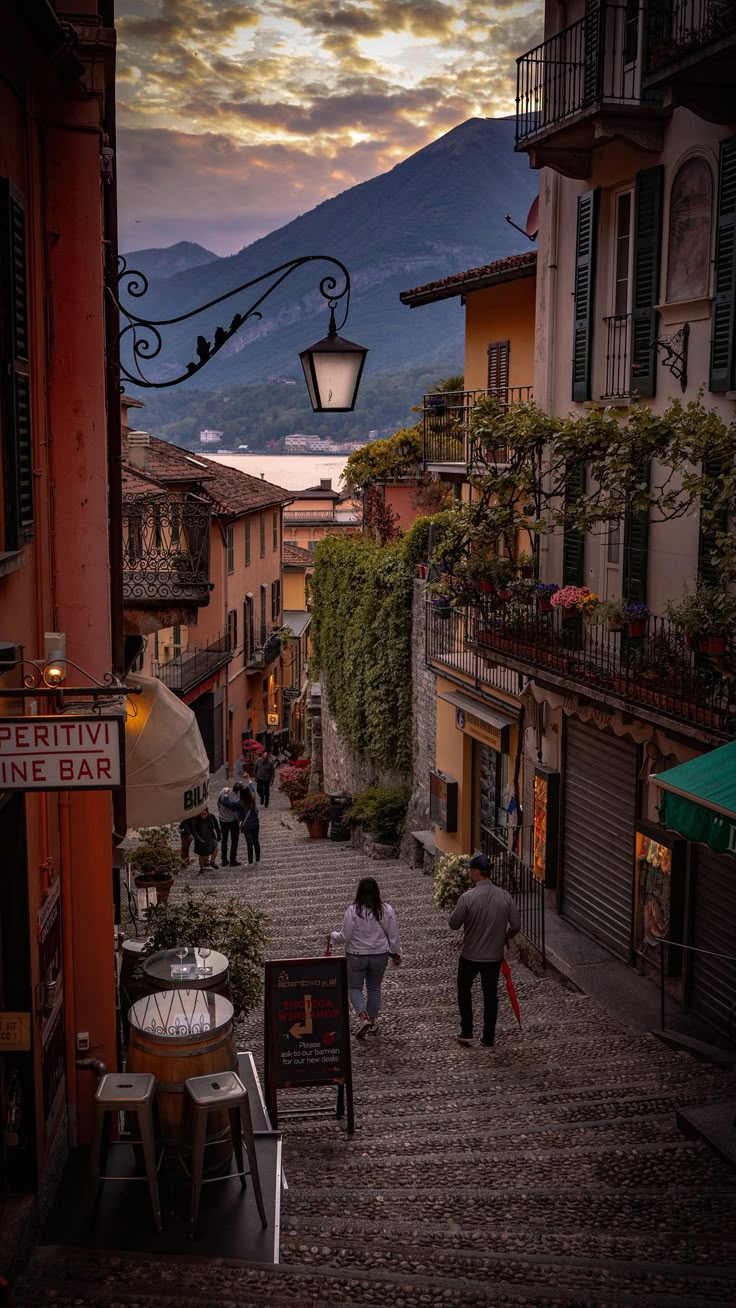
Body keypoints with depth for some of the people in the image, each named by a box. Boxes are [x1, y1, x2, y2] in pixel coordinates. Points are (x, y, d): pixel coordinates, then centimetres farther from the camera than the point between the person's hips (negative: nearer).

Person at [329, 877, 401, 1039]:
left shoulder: (352, 910, -16)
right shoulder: (386, 909, -6)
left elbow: (345, 936, -13)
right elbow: (393, 935, 1)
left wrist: (333, 936, 7)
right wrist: (396, 954, 14)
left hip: (357, 956, -3)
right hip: (380, 956, 3)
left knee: (354, 988, 10)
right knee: (374, 987, 20)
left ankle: (363, 1017, -11)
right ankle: (372, 1021, 26)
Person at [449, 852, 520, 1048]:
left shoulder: (467, 897, -21)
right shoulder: (505, 896, -10)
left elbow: (454, 924, -11)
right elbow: (516, 925, -4)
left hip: (470, 955, -2)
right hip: (495, 956, 2)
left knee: (464, 989, 21)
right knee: (490, 995, 16)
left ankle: (466, 1032, 21)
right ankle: (488, 1039, 22)